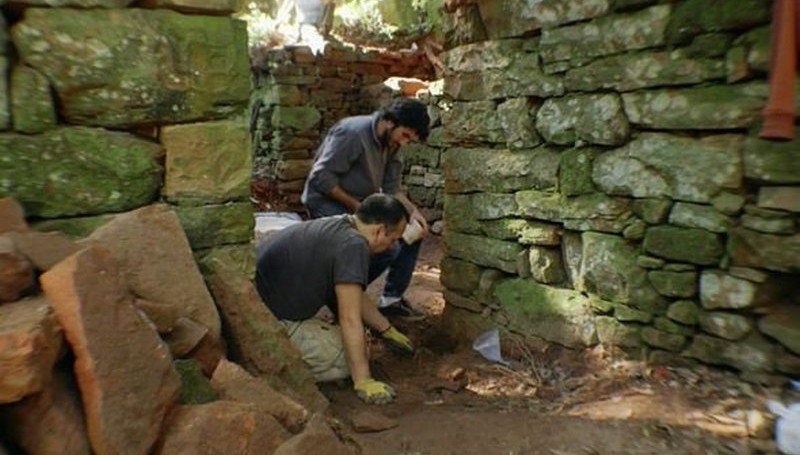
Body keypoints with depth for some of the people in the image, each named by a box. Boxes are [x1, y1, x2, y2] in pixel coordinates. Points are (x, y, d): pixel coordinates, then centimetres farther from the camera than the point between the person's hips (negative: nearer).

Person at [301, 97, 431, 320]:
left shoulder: (391, 143, 4)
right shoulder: (353, 132, -22)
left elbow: (392, 188, 5)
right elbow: (321, 177, -24)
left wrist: (413, 210, -12)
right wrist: (356, 206, -24)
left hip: (362, 203, 9)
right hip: (328, 203, -9)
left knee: (414, 230, 2)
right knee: (388, 248, -24)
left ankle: (391, 299, 9)